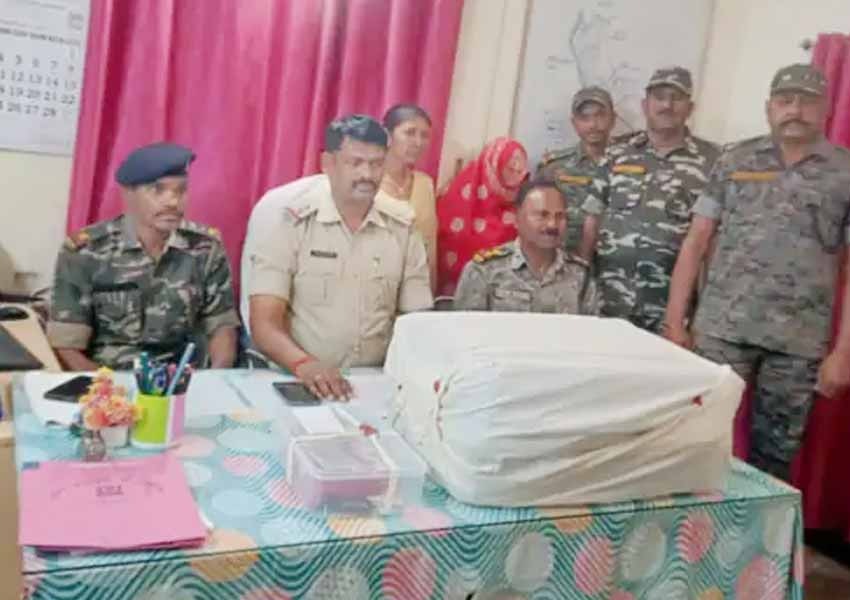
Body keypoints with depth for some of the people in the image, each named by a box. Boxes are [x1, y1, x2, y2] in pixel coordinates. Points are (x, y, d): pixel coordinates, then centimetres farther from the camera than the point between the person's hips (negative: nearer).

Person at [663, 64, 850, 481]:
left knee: (775, 453, 11)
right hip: (721, 328, 0)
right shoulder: (734, 161, 6)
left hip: (800, 341, 0)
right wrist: (674, 320, -1)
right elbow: (696, 242, 5)